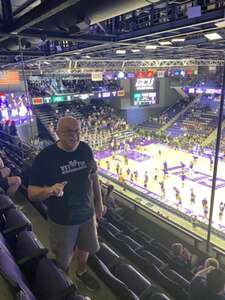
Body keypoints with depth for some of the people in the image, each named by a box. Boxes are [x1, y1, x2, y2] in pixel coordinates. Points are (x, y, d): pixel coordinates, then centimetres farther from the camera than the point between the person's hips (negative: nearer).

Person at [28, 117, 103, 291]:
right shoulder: (45, 157, -21)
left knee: (85, 249, 26)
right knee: (63, 260, 17)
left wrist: (99, 203, 8)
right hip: (62, 220, -3)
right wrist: (50, 190, -39)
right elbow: (32, 193, -18)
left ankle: (82, 272, 57)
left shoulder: (86, 149, -9)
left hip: (87, 214, 4)